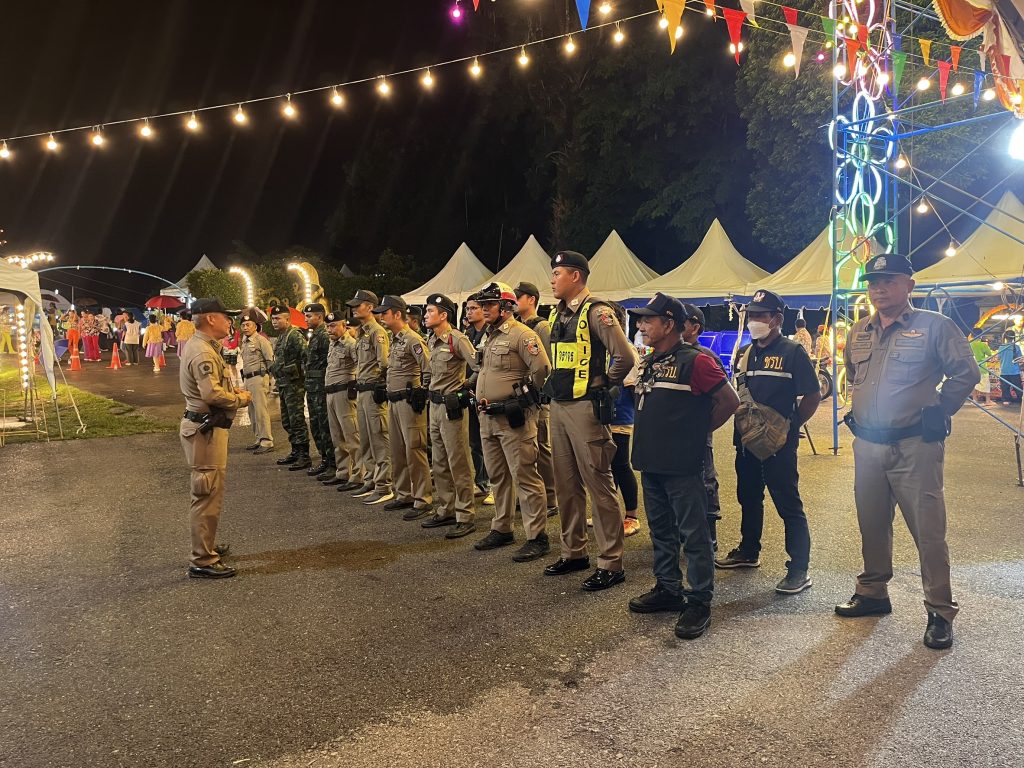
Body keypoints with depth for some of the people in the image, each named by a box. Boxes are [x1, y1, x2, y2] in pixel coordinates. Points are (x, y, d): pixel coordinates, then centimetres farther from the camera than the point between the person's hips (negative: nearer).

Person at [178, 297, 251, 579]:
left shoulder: (201, 346, 14)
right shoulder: (202, 352, -19)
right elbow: (213, 394, -29)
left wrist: (233, 391, 7)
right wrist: (240, 398, -13)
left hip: (204, 426, 11)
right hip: (206, 429, -11)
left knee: (208, 492, 22)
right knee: (208, 495, -5)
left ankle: (206, 546, 36)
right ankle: (203, 561, 2)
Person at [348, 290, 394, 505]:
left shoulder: (378, 332, -12)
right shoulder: (362, 333, 17)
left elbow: (385, 363, -18)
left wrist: (380, 388, -12)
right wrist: (358, 385, 17)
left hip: (374, 392, -10)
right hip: (361, 391, 10)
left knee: (379, 440, -6)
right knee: (365, 440, 15)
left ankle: (384, 487, -1)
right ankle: (370, 481, 24)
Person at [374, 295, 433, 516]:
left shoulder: (412, 339, -14)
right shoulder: (394, 340, 16)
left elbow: (429, 368, -21)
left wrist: (421, 393, -17)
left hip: (410, 402, -10)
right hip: (395, 401, 10)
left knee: (414, 450, -7)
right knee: (397, 451, 15)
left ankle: (423, 500, -1)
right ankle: (403, 495, 25)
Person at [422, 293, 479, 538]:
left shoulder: (457, 339, -14)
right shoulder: (431, 340, 12)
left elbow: (479, 366, -19)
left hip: (452, 405, -9)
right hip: (435, 405, 9)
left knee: (458, 464, -4)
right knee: (439, 463, 15)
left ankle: (465, 517, 3)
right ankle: (445, 510, 26)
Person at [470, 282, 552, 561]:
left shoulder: (522, 335, -11)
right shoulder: (490, 337, 17)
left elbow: (543, 370, -18)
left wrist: (521, 400, -16)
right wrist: (481, 398, 14)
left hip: (513, 419, -9)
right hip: (488, 417, 10)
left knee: (524, 476, -6)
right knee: (497, 476, 16)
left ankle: (537, 537, 1)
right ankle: (501, 529, 29)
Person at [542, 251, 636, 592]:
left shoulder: (596, 312, -12)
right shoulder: (557, 313, 14)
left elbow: (625, 357, -19)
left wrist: (603, 385, -7)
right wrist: (555, 385, 16)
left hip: (585, 407, -9)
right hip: (558, 407, 9)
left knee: (598, 484, -4)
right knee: (565, 484, 15)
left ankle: (610, 563, 4)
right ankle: (573, 552, 28)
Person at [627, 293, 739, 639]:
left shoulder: (695, 361, -13)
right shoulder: (647, 363, 11)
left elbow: (730, 400, -12)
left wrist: (699, 430, -4)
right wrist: (651, 436, 13)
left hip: (682, 467, -8)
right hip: (651, 463, 9)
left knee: (693, 533, 0)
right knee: (660, 530, 17)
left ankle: (699, 601, 10)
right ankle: (667, 589, 31)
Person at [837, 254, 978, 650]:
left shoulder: (934, 326, -7)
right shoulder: (858, 333, 11)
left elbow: (965, 372, -5)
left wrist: (937, 413, -6)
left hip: (914, 446, -6)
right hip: (867, 444, 6)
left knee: (928, 530, -1)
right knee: (871, 524, 15)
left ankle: (940, 611, 10)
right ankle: (872, 593, 30)